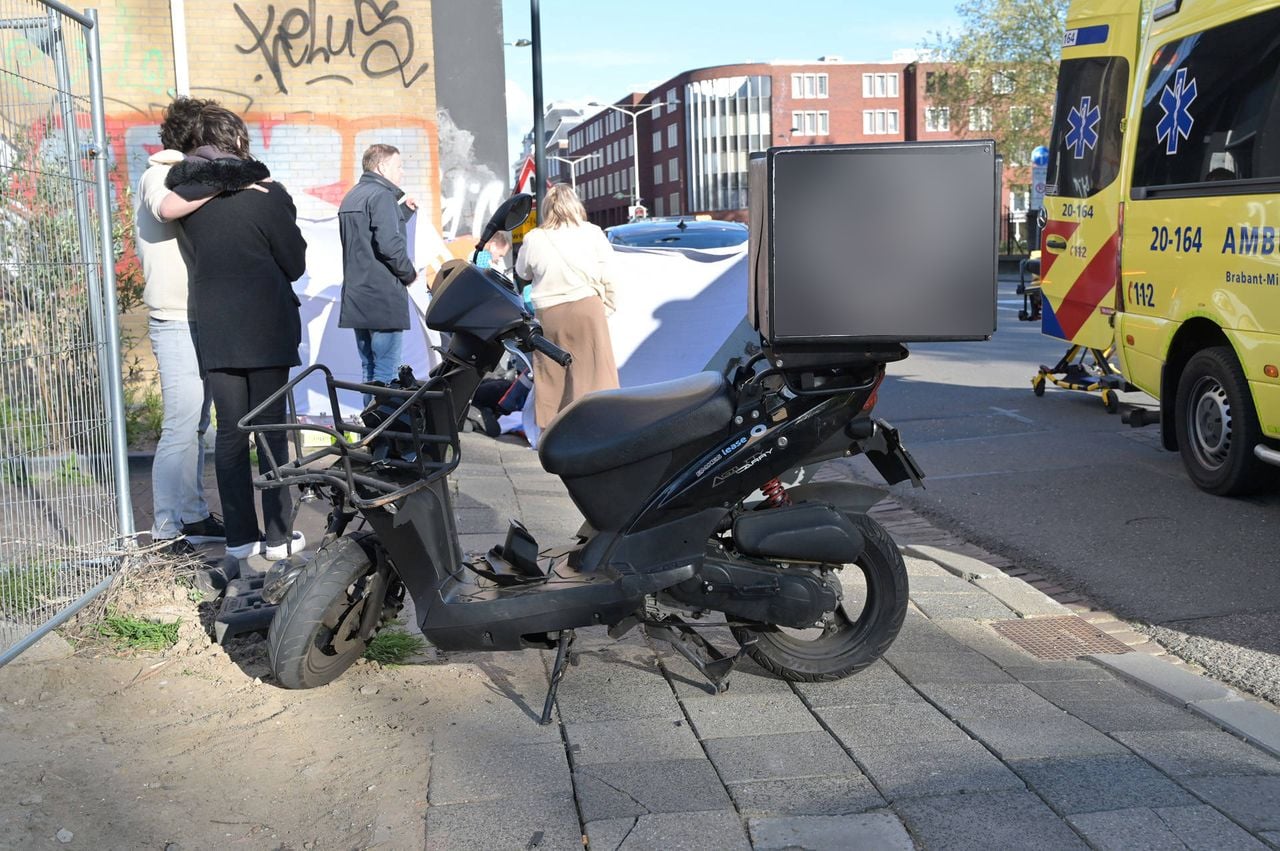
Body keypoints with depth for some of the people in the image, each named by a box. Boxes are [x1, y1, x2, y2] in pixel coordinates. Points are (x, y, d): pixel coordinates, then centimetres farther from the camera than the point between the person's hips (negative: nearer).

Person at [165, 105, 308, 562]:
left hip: (213, 326, 3)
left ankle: (240, 536, 11)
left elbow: (197, 252, 9)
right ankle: (279, 534, 6)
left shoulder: (184, 193, 2)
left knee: (230, 431, 8)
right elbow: (294, 264, -4)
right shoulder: (267, 193, -8)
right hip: (266, 324, -3)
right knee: (271, 429, 3)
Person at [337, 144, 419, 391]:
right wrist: (409, 273, -7)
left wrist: (403, 211, 20)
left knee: (369, 368, 14)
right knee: (386, 371, -6)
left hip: (356, 297, 9)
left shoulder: (351, 197, 19)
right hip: (384, 298, -9)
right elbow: (389, 243, -21)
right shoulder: (382, 195, -11)